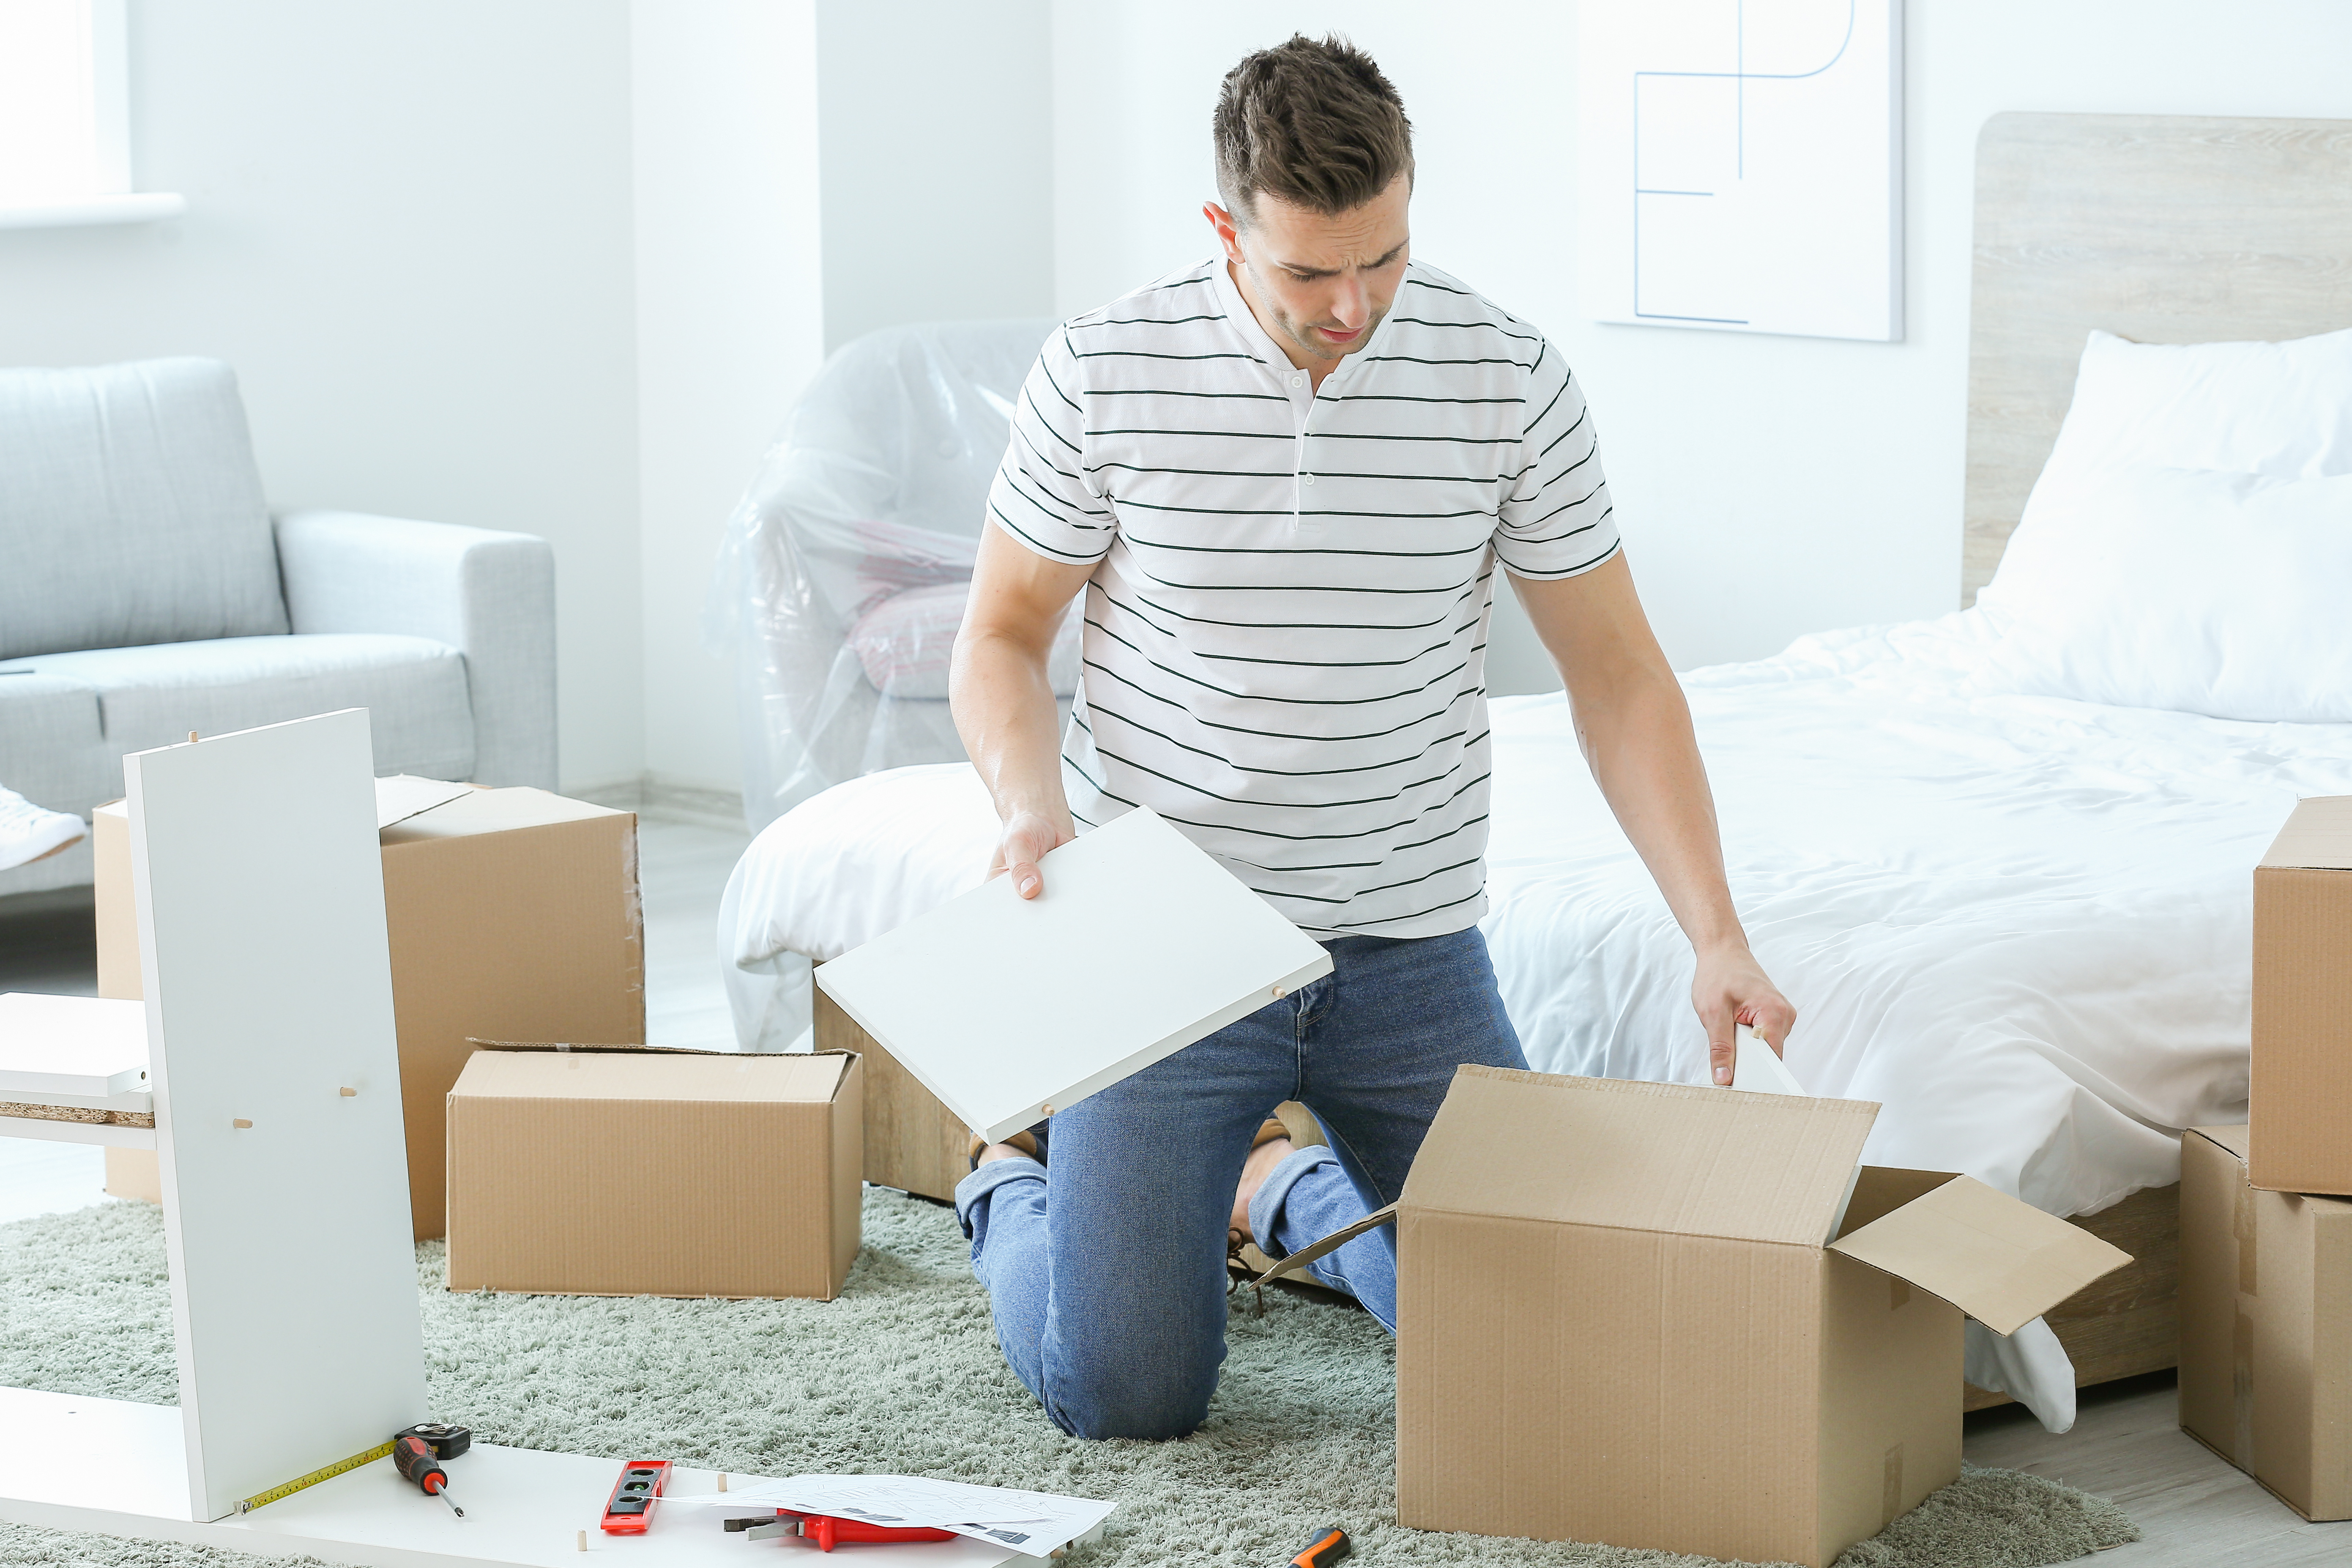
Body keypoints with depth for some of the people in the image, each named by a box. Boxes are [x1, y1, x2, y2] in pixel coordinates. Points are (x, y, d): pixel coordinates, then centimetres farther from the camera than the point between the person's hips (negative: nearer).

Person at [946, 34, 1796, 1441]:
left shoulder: (1510, 381, -8)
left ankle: (1287, 1187, 35)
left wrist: (1717, 934, -11)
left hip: (1411, 952, 2)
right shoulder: (1104, 373, -11)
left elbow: (1616, 673, -2)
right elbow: (1004, 636, 1)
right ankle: (1012, 1192, 28)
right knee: (1125, 1394, -8)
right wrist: (1032, 809, -20)